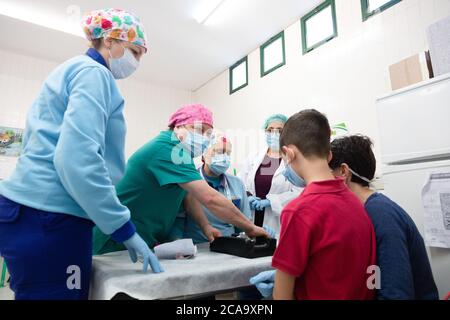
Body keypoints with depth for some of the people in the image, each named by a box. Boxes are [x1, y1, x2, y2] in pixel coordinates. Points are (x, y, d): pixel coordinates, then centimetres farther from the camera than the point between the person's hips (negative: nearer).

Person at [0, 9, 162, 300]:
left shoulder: (71, 71, 20)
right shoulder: (94, 74, -10)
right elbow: (77, 158, -24)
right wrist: (124, 228, -19)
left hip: (30, 210, 10)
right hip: (50, 217, -10)